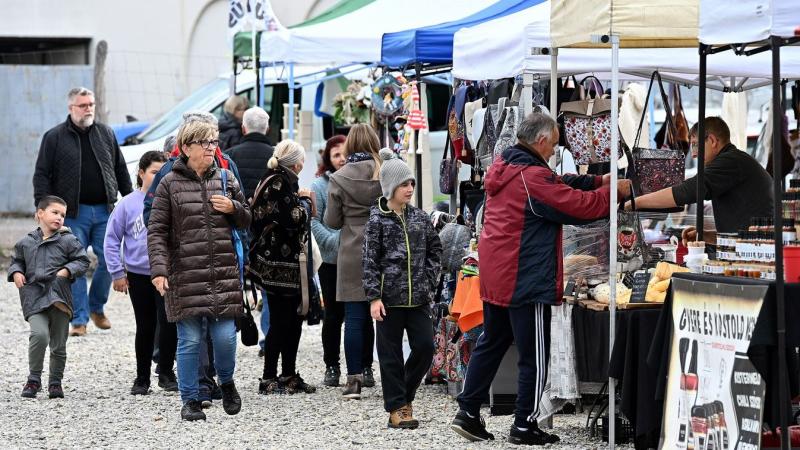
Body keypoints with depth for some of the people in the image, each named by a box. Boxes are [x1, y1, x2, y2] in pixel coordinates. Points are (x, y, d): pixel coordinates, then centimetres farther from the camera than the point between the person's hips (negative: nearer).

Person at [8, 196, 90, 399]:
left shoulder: (68, 241, 3)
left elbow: (82, 261, 4)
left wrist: (67, 271, -11)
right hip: (34, 299, 0)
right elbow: (17, 261, 22)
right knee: (39, 334, -22)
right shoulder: (26, 242, 9)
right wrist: (16, 272, 2)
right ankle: (34, 379, -7)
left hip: (59, 298, 0)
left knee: (58, 344, 7)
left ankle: (55, 382, 23)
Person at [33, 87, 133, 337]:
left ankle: (97, 308, 22)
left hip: (105, 210, 3)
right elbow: (42, 175, 1)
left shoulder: (106, 134, 11)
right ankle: (80, 319, 1)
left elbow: (121, 170, 17)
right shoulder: (54, 137, 2)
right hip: (74, 213, -3)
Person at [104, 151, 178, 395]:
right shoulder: (128, 204, -3)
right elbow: (112, 239, 2)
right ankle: (142, 378, 22)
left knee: (168, 321, -12)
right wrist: (117, 273, 0)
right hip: (138, 275, 1)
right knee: (145, 327, 10)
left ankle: (166, 372, 5)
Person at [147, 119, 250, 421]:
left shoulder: (226, 179, 12)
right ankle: (190, 400, 13)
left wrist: (233, 208, -2)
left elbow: (246, 221, 20)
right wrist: (158, 269, -13)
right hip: (186, 276, -2)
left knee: (225, 336, -3)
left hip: (224, 274, 2)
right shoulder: (170, 184, 1)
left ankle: (226, 382, 26)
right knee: (190, 340, 0)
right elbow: (156, 230, -2)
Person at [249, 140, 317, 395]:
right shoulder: (280, 183, -15)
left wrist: (301, 200, 12)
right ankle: (269, 379, 1)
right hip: (281, 264, -10)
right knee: (280, 321, -4)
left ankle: (289, 376, 20)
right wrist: (305, 200, -4)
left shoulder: (276, 180, 15)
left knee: (293, 320, 13)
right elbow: (294, 218, -22)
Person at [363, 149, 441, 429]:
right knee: (391, 354, 1)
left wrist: (429, 280, 6)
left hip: (418, 297, 4)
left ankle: (405, 395, 20)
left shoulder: (420, 217, 7)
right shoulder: (377, 221, -5)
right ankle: (396, 408, 8)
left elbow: (435, 249, 17)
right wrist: (374, 297, -11)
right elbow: (370, 261, -6)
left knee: (425, 347, 0)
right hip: (390, 297, -4)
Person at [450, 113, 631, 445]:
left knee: (490, 344, 18)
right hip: (526, 280, -9)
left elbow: (558, 185, 14)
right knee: (534, 356, 1)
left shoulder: (505, 167, 9)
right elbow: (579, 206, -19)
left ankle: (468, 412, 19)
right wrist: (615, 192, -3)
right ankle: (524, 427, 6)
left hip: (495, 277, 9)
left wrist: (597, 181, 8)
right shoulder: (533, 178, -21)